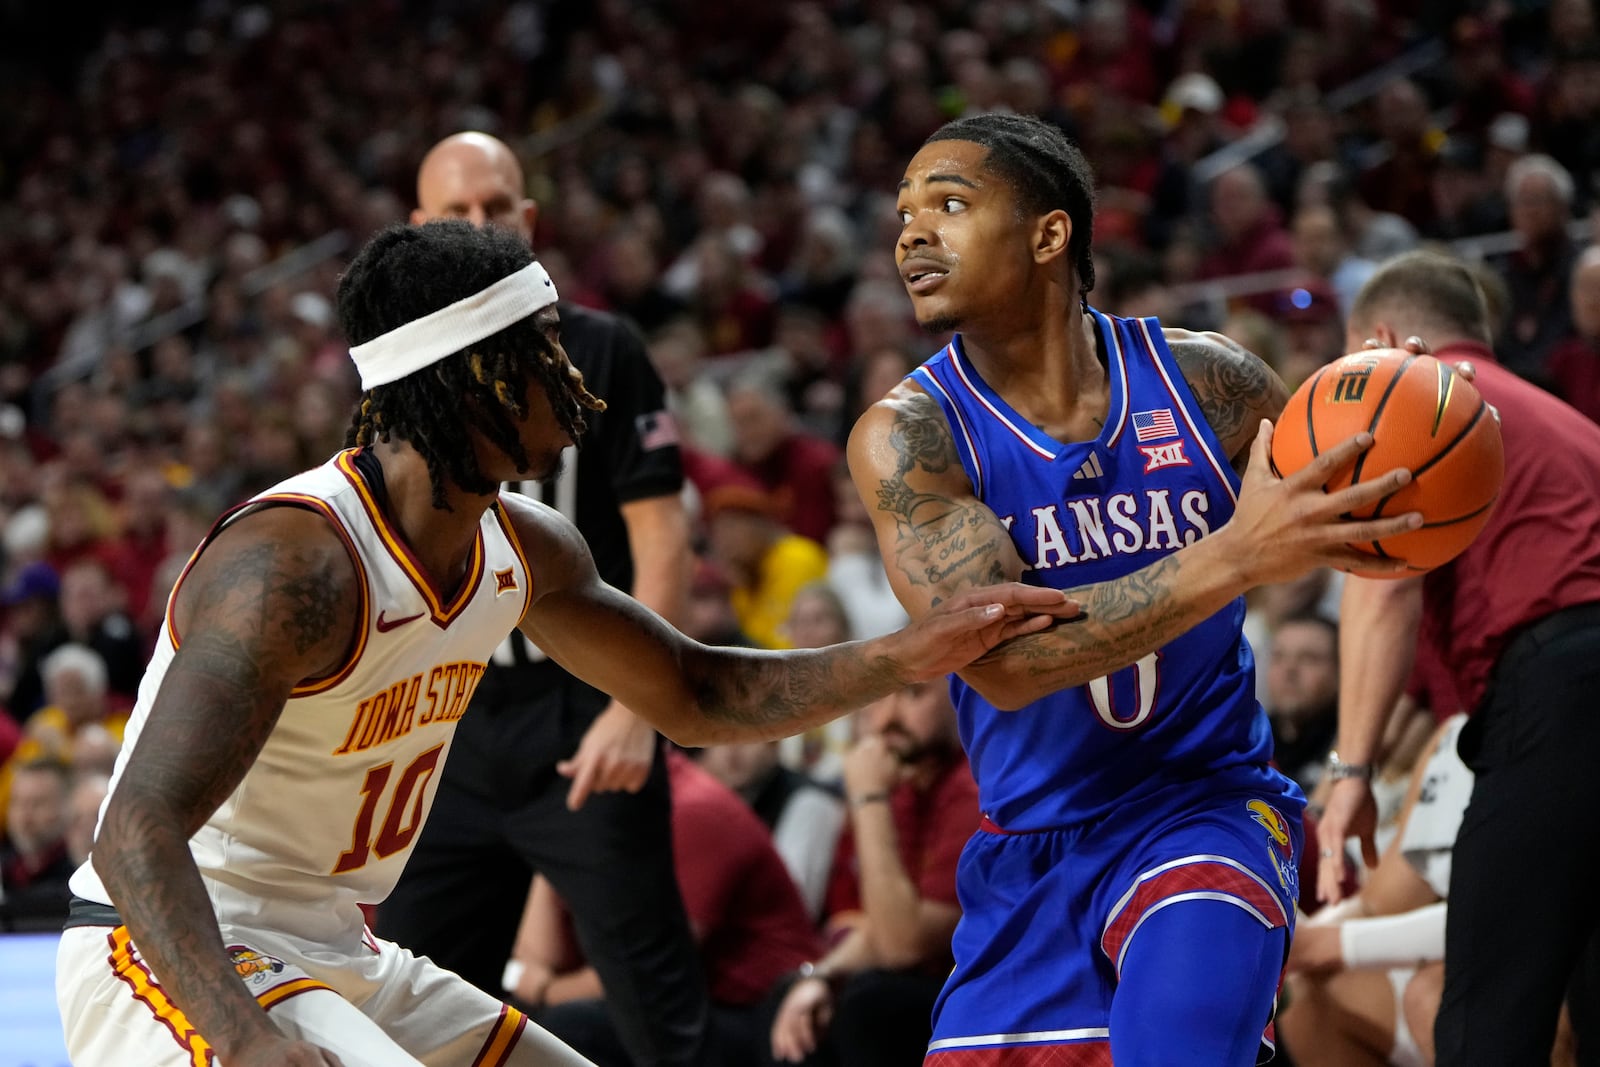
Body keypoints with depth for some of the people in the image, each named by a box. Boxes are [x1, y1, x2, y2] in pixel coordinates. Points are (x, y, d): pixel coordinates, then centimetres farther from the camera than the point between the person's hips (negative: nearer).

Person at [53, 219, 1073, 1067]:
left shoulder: (525, 550, 2)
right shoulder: (293, 561, -26)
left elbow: (696, 696, 17)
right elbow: (138, 831, -34)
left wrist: (913, 655, 1)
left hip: (335, 955, 10)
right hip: (171, 960, -10)